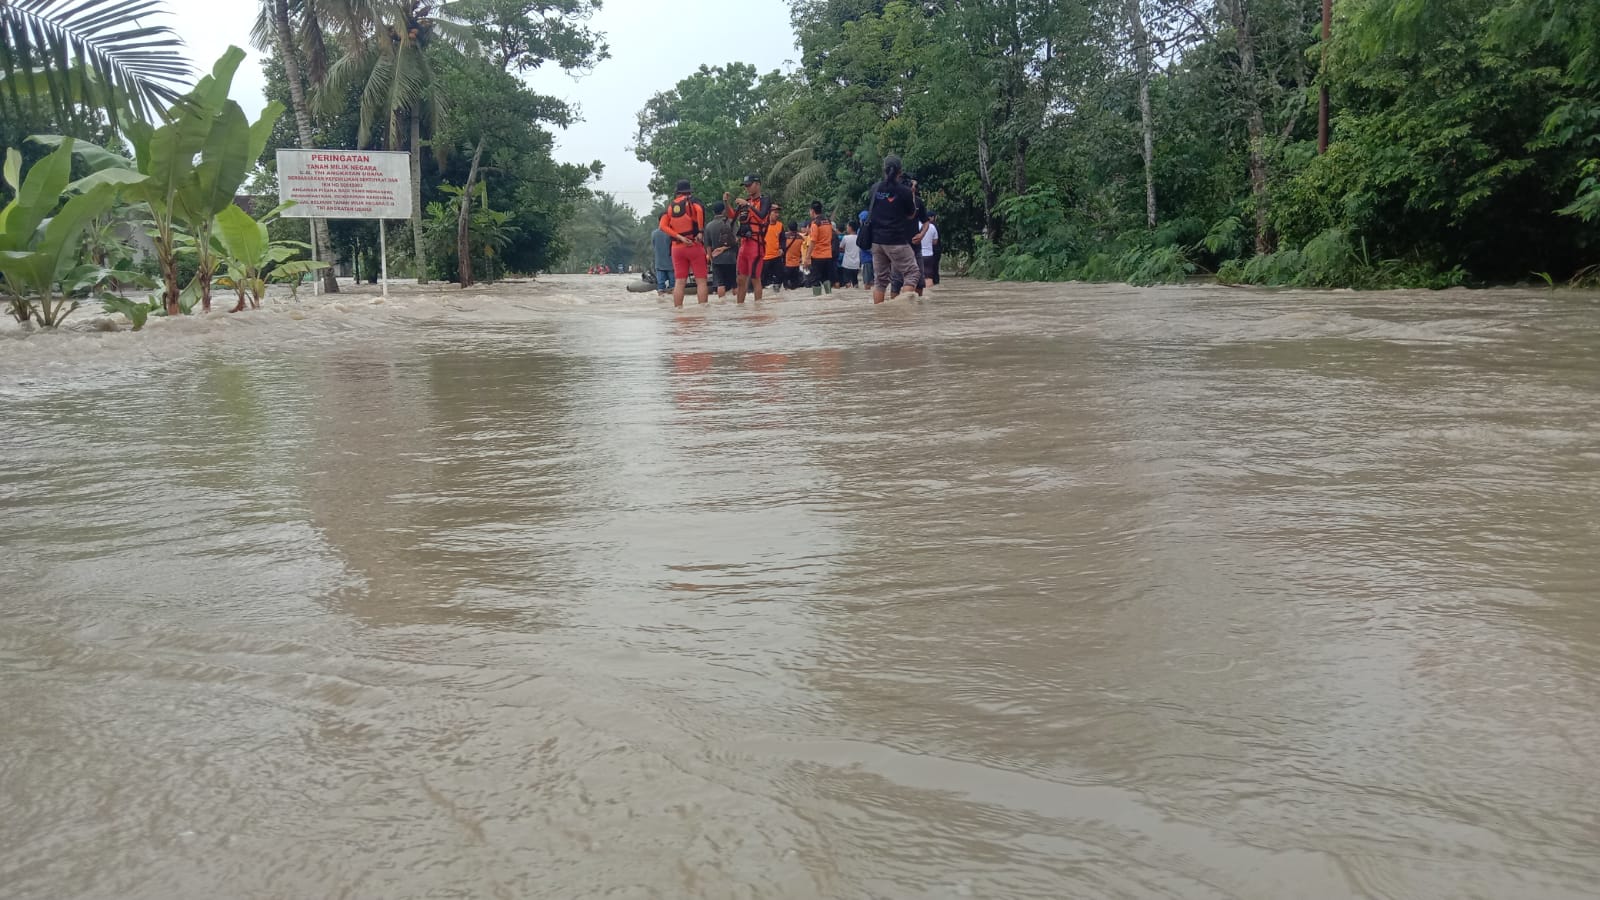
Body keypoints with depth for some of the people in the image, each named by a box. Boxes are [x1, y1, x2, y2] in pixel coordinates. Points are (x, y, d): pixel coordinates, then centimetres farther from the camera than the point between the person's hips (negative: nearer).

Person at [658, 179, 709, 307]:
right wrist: (701, 231, -18)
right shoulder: (691, 201, -2)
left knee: (679, 282, 5)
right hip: (695, 245, -4)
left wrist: (680, 237, -6)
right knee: (701, 281, -3)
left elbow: (663, 226, -1)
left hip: (677, 247, 4)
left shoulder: (670, 205, 11)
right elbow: (699, 210, -25)